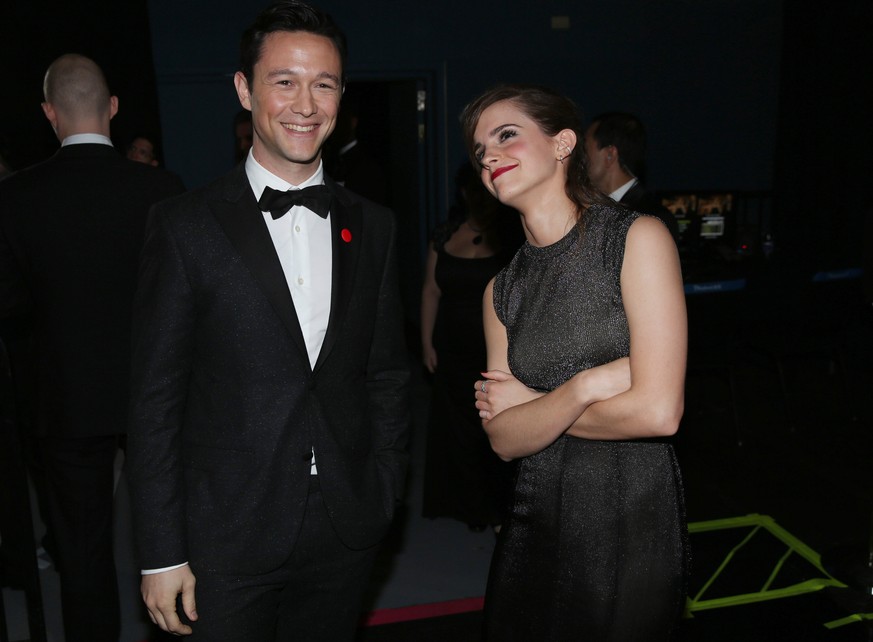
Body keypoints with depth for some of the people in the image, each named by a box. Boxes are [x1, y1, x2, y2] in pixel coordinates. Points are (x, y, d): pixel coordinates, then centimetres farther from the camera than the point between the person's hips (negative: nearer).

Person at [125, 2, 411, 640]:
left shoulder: (373, 227, 3)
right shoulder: (186, 226, -7)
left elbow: (387, 374, 7)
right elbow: (156, 397, -7)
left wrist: (384, 497, 4)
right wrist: (161, 554, -6)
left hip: (345, 537, 3)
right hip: (227, 539, -3)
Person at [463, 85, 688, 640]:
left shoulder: (638, 238, -11)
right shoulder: (502, 289, 4)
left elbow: (658, 411, -19)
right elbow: (505, 440, -3)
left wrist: (532, 405, -7)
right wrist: (582, 387, -20)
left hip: (633, 525, -4)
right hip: (537, 525, 5)